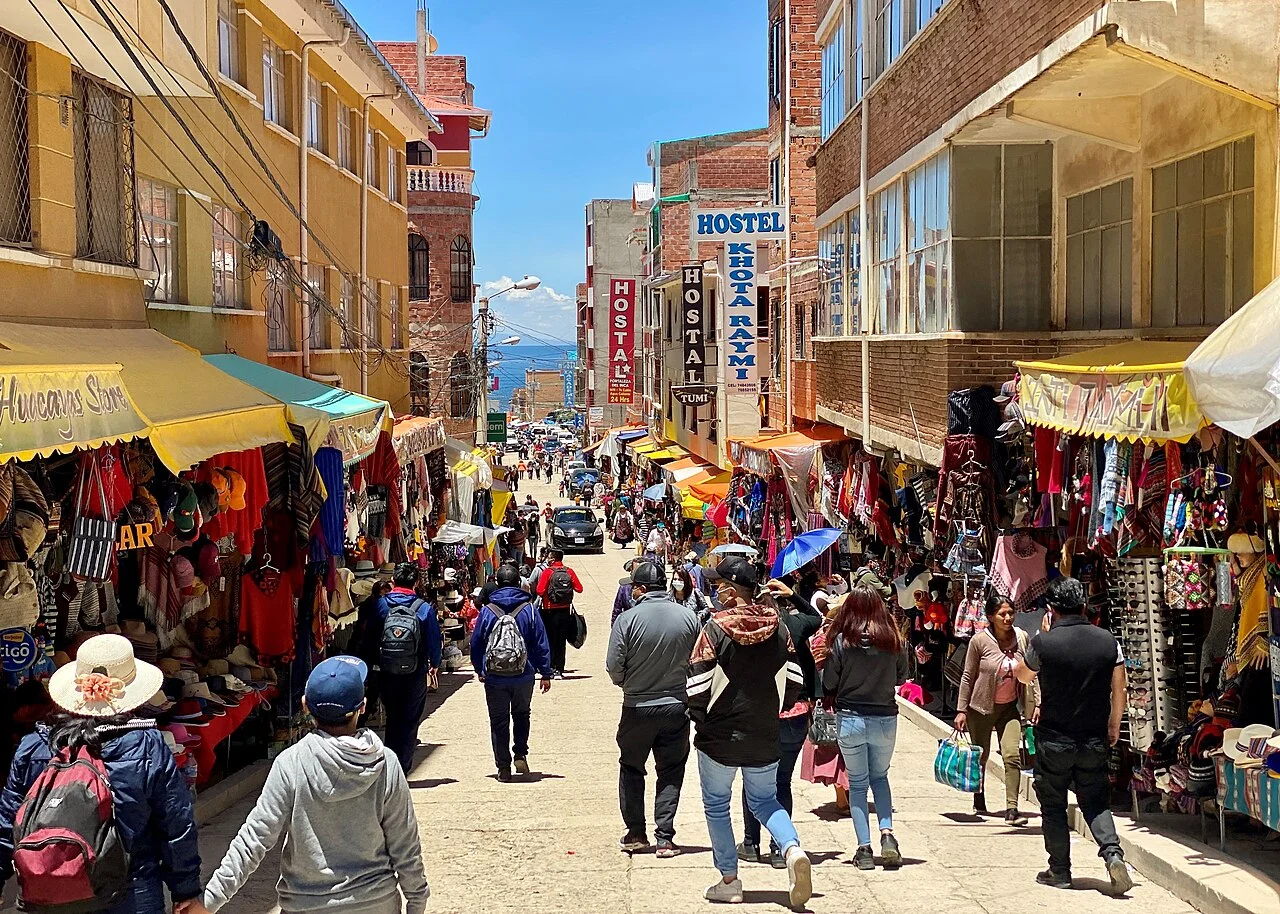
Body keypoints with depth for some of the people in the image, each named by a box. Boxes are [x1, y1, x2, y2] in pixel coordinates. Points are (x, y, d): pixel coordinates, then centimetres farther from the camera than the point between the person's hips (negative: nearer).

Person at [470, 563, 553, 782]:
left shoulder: (487, 611, -4)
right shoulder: (529, 610, -5)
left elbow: (476, 643, 4)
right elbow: (541, 643, -2)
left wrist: (479, 670, 19)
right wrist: (546, 673, 6)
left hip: (494, 677, -1)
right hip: (523, 676, 1)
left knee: (499, 722, 7)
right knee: (522, 714, 22)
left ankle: (503, 767, 7)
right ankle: (520, 754, 9)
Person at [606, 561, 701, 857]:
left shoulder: (628, 619, -15)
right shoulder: (688, 617, -6)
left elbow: (614, 666, -12)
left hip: (637, 707, -2)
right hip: (677, 705, 2)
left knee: (631, 769, 16)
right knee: (671, 772, 10)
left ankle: (636, 833, 20)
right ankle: (665, 838, 6)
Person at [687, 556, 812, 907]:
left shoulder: (715, 629, -14)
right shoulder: (777, 627, -1)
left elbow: (697, 686, -15)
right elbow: (795, 680, 2)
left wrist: (701, 719, 3)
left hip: (720, 736, -4)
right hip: (765, 738, 4)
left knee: (716, 805, 13)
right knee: (765, 800, 19)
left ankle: (729, 881, 14)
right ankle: (792, 849, -8)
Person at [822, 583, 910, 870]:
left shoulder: (841, 640, -12)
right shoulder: (893, 639, -6)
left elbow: (829, 684, -5)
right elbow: (902, 676, 8)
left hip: (850, 718, -2)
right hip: (885, 719, 2)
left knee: (857, 783, 12)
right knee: (880, 777, 22)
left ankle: (864, 849, 6)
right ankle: (887, 833, 2)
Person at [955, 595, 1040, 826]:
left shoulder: (1022, 638, -4)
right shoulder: (979, 641, -13)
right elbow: (968, 676, -6)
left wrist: (1036, 703, 2)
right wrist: (961, 710, -6)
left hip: (1010, 707, 2)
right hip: (982, 706, -2)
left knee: (1012, 755, -13)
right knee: (981, 755, 11)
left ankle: (1012, 809, -13)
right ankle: (979, 800, 33)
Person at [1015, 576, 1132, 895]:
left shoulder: (1043, 642, -14)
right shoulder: (1108, 641, -4)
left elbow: (1023, 676, 6)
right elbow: (1119, 690, 1)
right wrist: (1113, 726, 15)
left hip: (1054, 738, -3)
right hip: (1094, 738, 3)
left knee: (1053, 805, 11)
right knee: (1096, 802, 14)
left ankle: (1059, 871, 15)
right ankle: (1113, 854, -8)